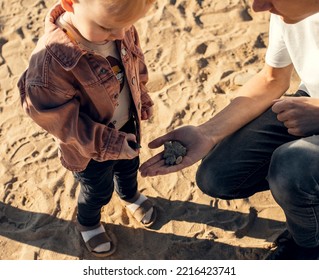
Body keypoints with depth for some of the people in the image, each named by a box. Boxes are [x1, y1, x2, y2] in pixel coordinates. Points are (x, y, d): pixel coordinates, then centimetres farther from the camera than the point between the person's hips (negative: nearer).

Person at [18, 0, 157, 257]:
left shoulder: (120, 27, -20)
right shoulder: (51, 59, -40)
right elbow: (59, 118, -31)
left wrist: (142, 96, 11)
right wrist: (106, 143, -30)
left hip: (127, 125, 6)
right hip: (90, 146, -5)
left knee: (129, 167, 32)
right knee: (98, 190, 20)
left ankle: (130, 195, 67)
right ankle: (88, 224, 54)